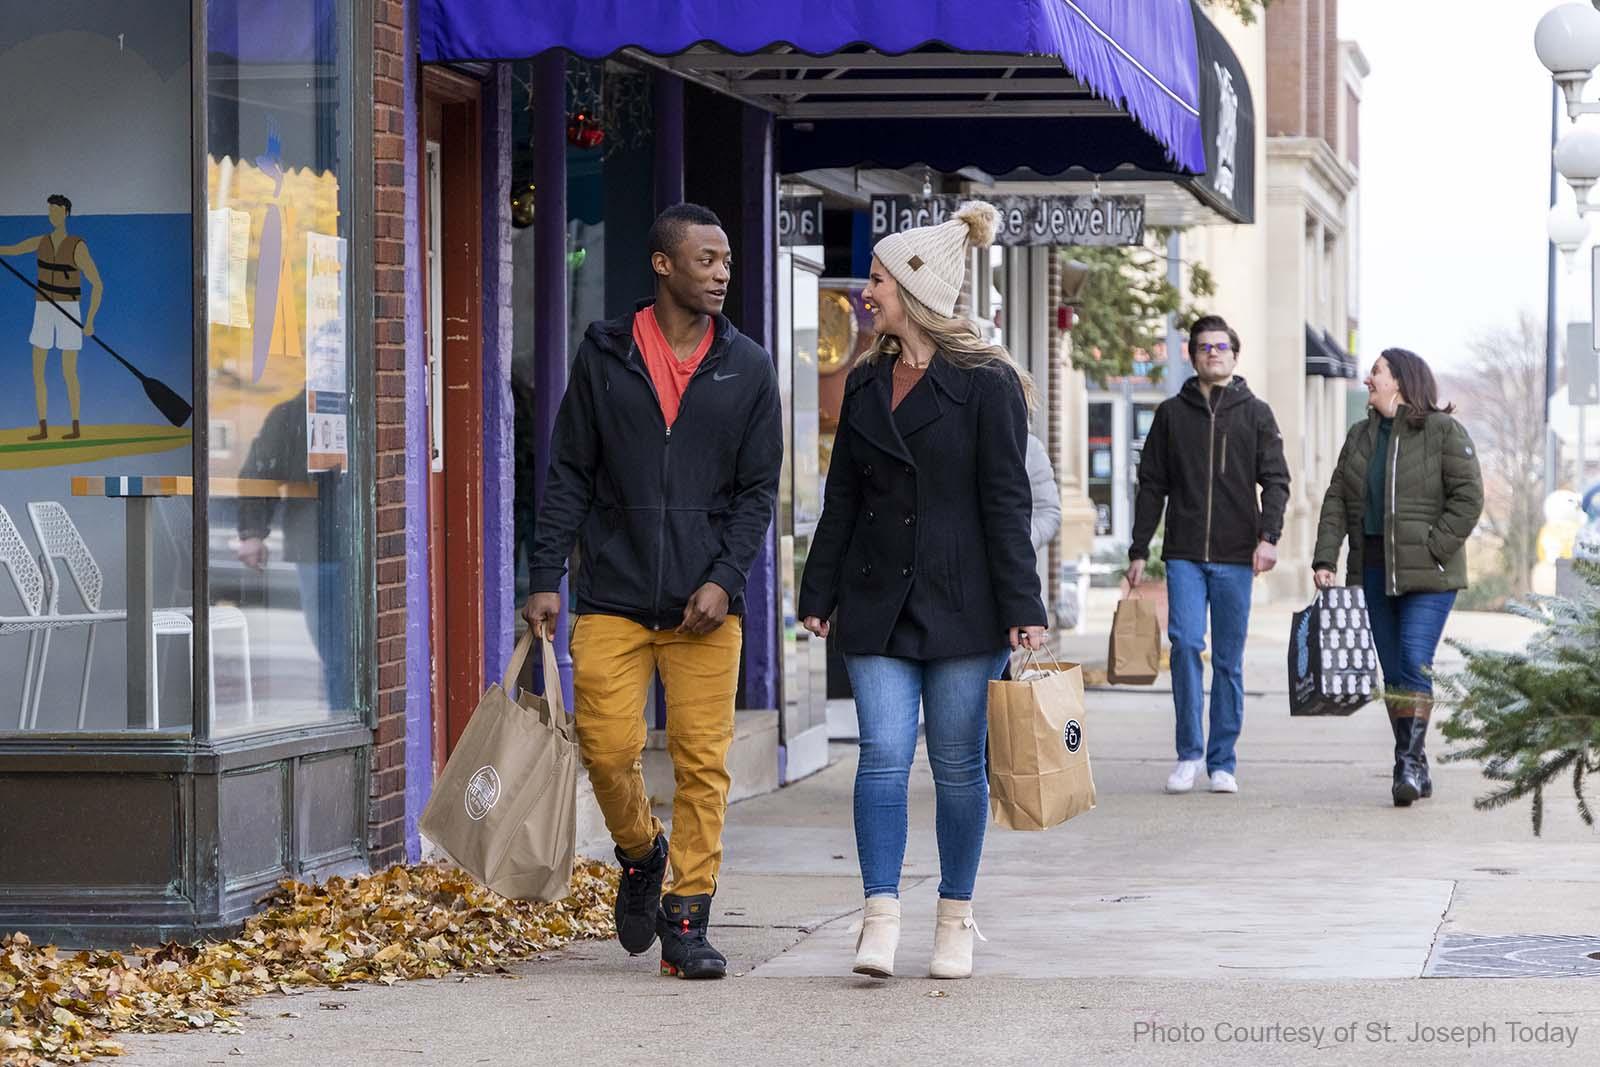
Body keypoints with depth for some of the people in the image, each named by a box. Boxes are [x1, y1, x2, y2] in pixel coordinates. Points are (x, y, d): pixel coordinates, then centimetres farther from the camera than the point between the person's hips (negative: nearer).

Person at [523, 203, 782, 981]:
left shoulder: (747, 369, 6)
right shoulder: (604, 356, 4)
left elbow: (758, 488, 6)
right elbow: (569, 476, 7)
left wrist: (725, 578, -8)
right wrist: (546, 579, -1)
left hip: (706, 603, 0)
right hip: (613, 597, 0)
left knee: (703, 762, -3)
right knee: (607, 748, -4)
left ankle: (687, 923, 4)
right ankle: (641, 855, 26)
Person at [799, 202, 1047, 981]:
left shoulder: (985, 383, -5)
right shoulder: (866, 382, 11)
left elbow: (1006, 501, -7)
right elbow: (842, 498, 15)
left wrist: (1022, 608, -11)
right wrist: (817, 594, 11)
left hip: (960, 603, -4)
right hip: (878, 599, 4)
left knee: (956, 764, 3)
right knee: (884, 753, -7)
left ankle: (955, 920, 14)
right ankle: (881, 917, -9)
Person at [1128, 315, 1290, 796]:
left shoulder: (1255, 413, 8)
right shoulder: (1172, 413, 10)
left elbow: (1275, 480, 1)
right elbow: (1151, 485, 11)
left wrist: (1269, 535, -14)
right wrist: (1139, 551, 6)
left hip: (1235, 558, 0)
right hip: (1184, 554, 0)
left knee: (1229, 661, 4)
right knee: (1186, 643, -15)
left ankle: (1222, 762, 11)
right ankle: (1189, 752, -4)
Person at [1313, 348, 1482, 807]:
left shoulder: (1444, 431, -5)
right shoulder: (1360, 437, 14)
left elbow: (1468, 498, -9)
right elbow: (1336, 500, 10)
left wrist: (1432, 551, -15)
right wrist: (1325, 559, -1)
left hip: (1427, 573, -6)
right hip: (1374, 571, 6)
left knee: (1414, 664, -16)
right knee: (1393, 671, 6)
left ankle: (1410, 760, -15)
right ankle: (1416, 770, 12)